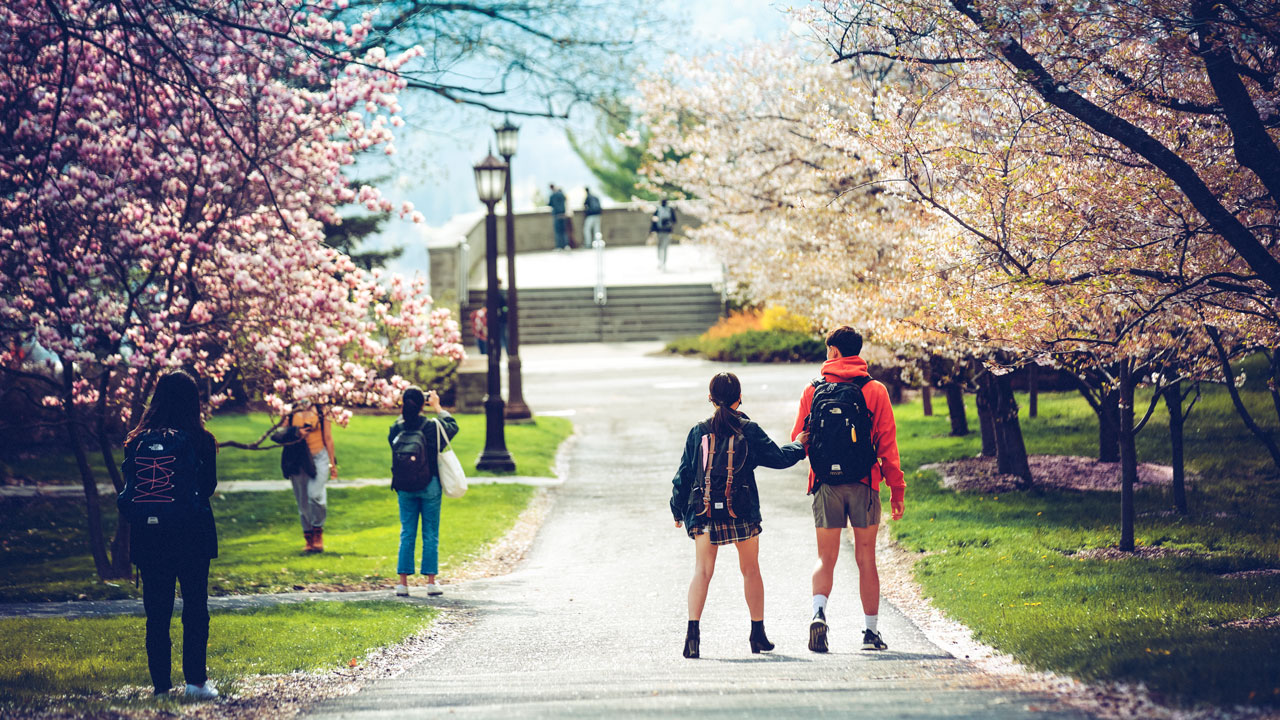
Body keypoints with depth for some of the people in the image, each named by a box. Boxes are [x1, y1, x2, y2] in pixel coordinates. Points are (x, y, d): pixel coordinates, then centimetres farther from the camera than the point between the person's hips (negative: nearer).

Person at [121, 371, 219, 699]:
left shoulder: (138, 441, -2)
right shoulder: (202, 441, -8)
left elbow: (129, 490, 1)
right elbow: (209, 487, -1)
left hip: (150, 537, 2)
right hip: (193, 536, -2)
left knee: (157, 612, 8)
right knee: (196, 608, 7)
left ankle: (160, 684, 7)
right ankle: (196, 680, -1)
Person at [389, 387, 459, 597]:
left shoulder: (396, 430, -8)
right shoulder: (432, 427, -12)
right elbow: (453, 426, 9)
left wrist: (408, 408, 19)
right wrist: (437, 408, 18)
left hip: (405, 489, 2)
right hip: (429, 487, -2)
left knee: (407, 534, 9)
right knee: (431, 534, 6)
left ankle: (403, 582, 5)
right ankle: (431, 581, 5)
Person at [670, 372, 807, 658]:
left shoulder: (698, 432, 4)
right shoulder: (748, 430, -2)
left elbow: (684, 473, 6)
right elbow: (778, 457, 5)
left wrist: (677, 509, 15)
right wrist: (799, 447, 25)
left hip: (704, 511, 1)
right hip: (742, 512, -1)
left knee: (702, 571, 0)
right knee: (751, 570, 13)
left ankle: (693, 631, -17)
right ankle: (758, 634, 19)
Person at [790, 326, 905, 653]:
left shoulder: (813, 390, 3)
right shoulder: (874, 391, 0)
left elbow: (798, 440, 6)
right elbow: (887, 443, -1)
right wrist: (897, 489, 4)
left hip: (825, 485, 0)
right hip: (864, 485, 0)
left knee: (826, 558, 6)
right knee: (865, 559, 8)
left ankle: (819, 612, -20)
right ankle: (871, 632, 9)